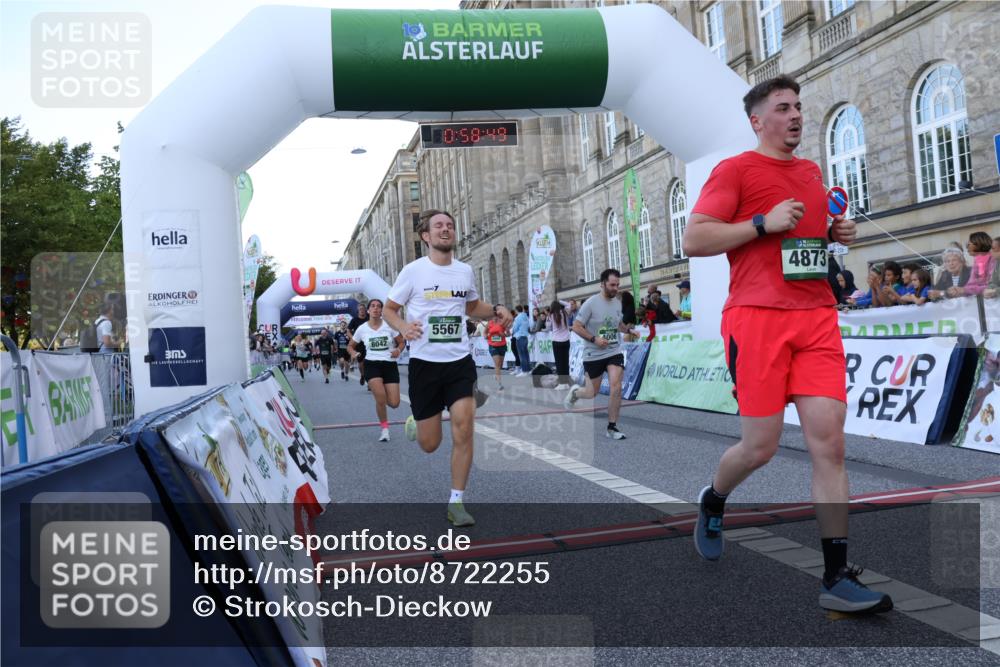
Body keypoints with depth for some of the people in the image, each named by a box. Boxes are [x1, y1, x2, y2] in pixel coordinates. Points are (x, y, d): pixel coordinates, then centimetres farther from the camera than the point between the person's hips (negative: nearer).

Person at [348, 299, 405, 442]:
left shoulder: (389, 325, -3)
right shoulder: (362, 328, 1)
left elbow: (402, 342, 6)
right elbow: (350, 346, 14)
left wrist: (398, 350, -17)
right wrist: (354, 353, -9)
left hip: (390, 365, 1)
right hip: (372, 365, -1)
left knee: (394, 403, -6)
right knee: (381, 398, -22)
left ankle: (377, 393, 32)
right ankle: (384, 428, 3)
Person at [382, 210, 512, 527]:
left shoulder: (465, 270, 7)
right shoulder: (413, 270, -4)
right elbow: (388, 310, 3)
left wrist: (496, 309, 4)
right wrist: (403, 326, -20)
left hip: (460, 361, 3)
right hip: (424, 362, -2)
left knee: (463, 429, -12)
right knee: (430, 444, 4)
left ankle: (456, 503, 3)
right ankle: (413, 425, 43)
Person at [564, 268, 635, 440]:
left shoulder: (618, 302, 4)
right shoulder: (591, 303, -14)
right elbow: (576, 327, -12)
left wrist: (628, 329, 0)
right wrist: (594, 339, -22)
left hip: (614, 352, 4)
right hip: (593, 355, -4)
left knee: (616, 387, -13)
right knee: (592, 393, 6)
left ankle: (612, 427, 1)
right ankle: (574, 392, 42)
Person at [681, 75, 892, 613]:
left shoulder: (811, 172, 20)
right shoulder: (735, 169, -1)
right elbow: (693, 240, -9)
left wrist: (835, 233, 12)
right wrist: (763, 223, -14)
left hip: (817, 317, 6)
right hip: (757, 317, -5)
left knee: (829, 442, -3)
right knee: (760, 446, -1)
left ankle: (836, 578, 2)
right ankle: (712, 502, 32)